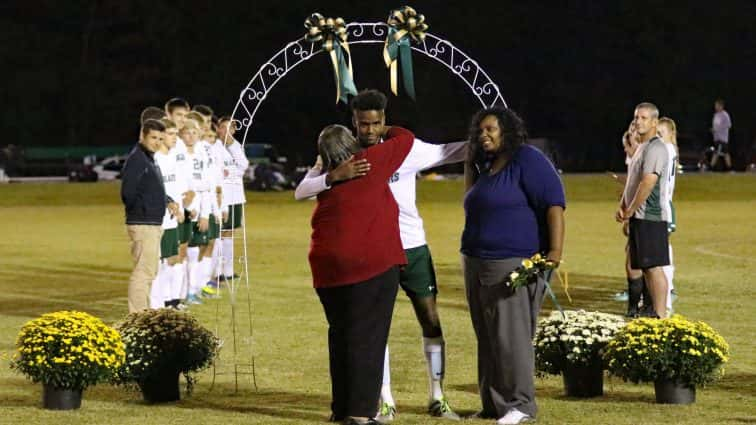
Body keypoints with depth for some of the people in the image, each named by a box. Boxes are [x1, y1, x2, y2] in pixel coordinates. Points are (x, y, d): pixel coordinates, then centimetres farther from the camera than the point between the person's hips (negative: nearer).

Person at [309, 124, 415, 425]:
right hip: (371, 264, -5)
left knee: (340, 335, 16)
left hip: (328, 267, 5)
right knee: (367, 338, -3)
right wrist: (386, 131, 26)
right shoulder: (369, 163, -3)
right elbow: (405, 139, 6)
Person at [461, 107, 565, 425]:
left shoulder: (527, 160, -10)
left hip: (513, 264, -9)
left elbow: (554, 204, -18)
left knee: (511, 336, -10)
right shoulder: (489, 165, 17)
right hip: (478, 264, 9)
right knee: (487, 338, 9)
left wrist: (555, 253, -23)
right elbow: (471, 200, 35)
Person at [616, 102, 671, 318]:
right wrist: (622, 207, 10)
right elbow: (631, 182, 25)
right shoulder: (642, 148, 19)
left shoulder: (655, 148, -13)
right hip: (639, 217, 10)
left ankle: (661, 316, -13)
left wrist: (630, 211, -14)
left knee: (654, 266, -12)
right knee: (645, 267, 12)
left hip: (650, 217, -10)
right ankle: (655, 311, 17)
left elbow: (648, 183, -22)